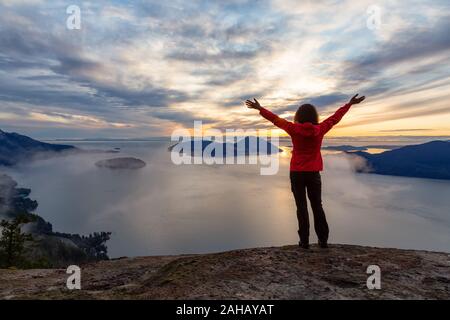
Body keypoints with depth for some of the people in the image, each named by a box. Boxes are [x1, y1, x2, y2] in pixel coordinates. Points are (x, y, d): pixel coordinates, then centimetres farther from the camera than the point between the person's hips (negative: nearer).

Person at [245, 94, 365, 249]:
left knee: (301, 207, 5)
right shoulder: (320, 129, -4)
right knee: (317, 206, 13)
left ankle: (304, 241, 7)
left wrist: (259, 108, 11)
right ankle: (323, 240, 16)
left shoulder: (294, 129, -8)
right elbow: (335, 117, 9)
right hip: (314, 173, 2)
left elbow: (275, 119, 0)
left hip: (297, 173, -2)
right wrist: (349, 104, 23)